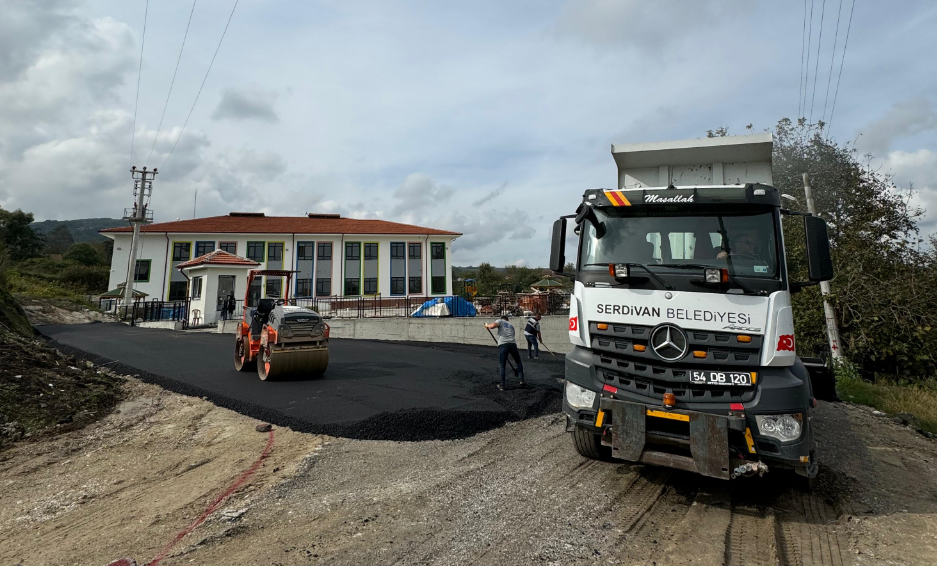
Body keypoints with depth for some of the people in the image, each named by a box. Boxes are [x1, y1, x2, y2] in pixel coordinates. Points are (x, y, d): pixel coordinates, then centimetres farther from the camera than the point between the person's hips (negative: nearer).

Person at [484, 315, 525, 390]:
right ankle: (522, 380, 20)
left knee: (502, 366, 8)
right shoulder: (511, 325, 30)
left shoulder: (500, 321, 15)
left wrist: (487, 325, 16)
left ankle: (502, 385, 12)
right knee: (519, 362, 23)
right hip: (512, 344, 3)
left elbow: (492, 326, -7)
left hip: (502, 345, -3)